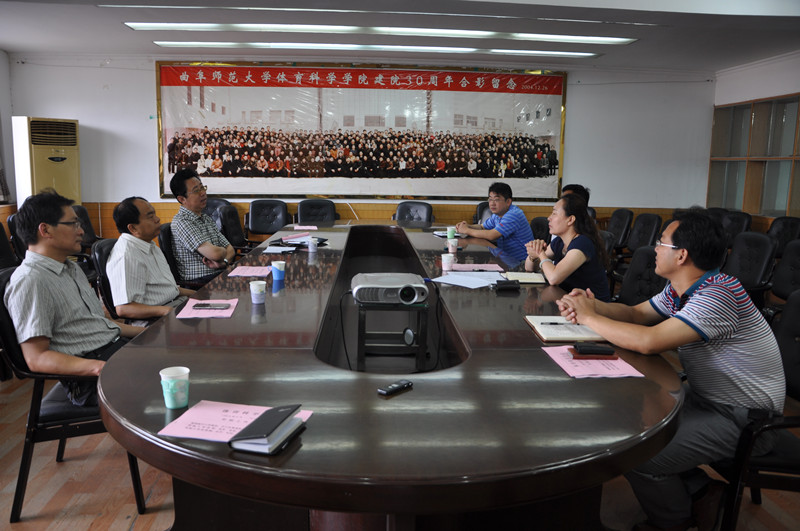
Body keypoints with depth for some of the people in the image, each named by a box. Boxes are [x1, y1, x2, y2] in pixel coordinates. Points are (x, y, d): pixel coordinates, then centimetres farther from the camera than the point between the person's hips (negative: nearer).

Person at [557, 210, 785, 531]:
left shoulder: (718, 296, -29)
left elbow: (649, 342, -36)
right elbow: (636, 313, 10)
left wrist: (589, 317, -23)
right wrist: (594, 306, -11)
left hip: (743, 418, -9)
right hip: (706, 395, 9)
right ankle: (699, 493, 18)